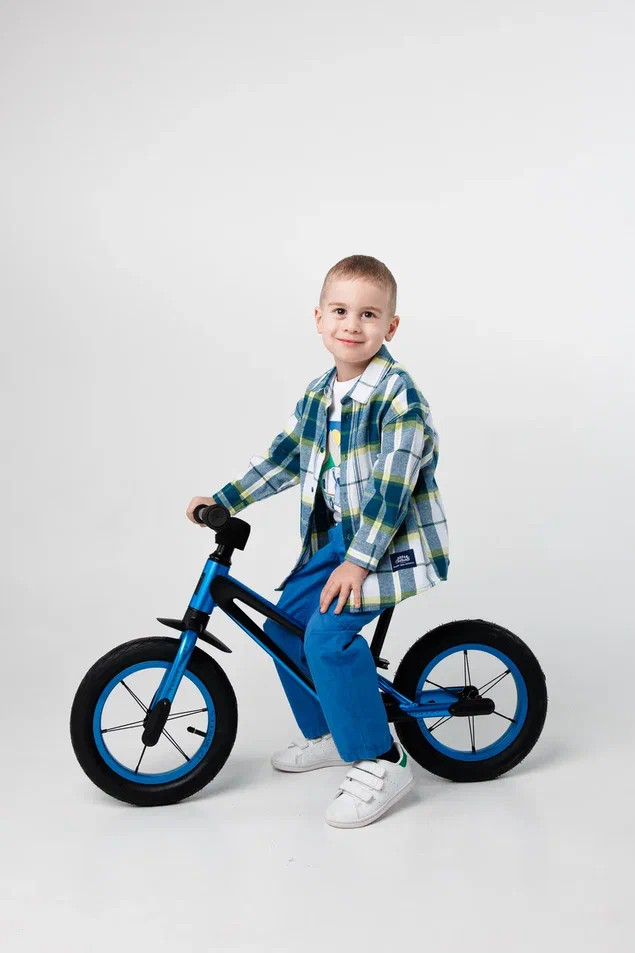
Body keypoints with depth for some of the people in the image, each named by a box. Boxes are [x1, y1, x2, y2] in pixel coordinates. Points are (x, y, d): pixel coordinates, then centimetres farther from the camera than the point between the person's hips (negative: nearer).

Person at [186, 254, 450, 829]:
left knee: (328, 635, -24)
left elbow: (394, 484, -23)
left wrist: (359, 560, -27)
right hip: (334, 540, 9)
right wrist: (224, 501, 13)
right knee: (283, 627, 11)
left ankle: (381, 763, -10)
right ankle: (329, 734, 31)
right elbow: (284, 458, 17)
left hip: (391, 542, -9)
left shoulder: (397, 394, -17)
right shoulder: (318, 394, 8)